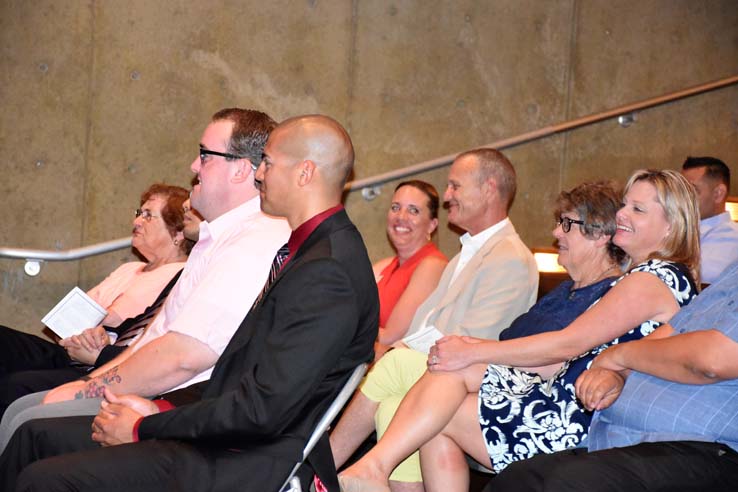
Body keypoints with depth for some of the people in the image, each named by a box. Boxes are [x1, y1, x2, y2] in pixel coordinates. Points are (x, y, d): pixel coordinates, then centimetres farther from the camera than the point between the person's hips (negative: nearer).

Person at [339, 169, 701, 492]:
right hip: (566, 402, 9)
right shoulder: (637, 276, 21)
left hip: (580, 423, -9)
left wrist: (474, 352, -11)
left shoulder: (657, 277, -10)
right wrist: (476, 350, 5)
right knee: (452, 368, -7)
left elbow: (570, 343, -15)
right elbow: (574, 356, 14)